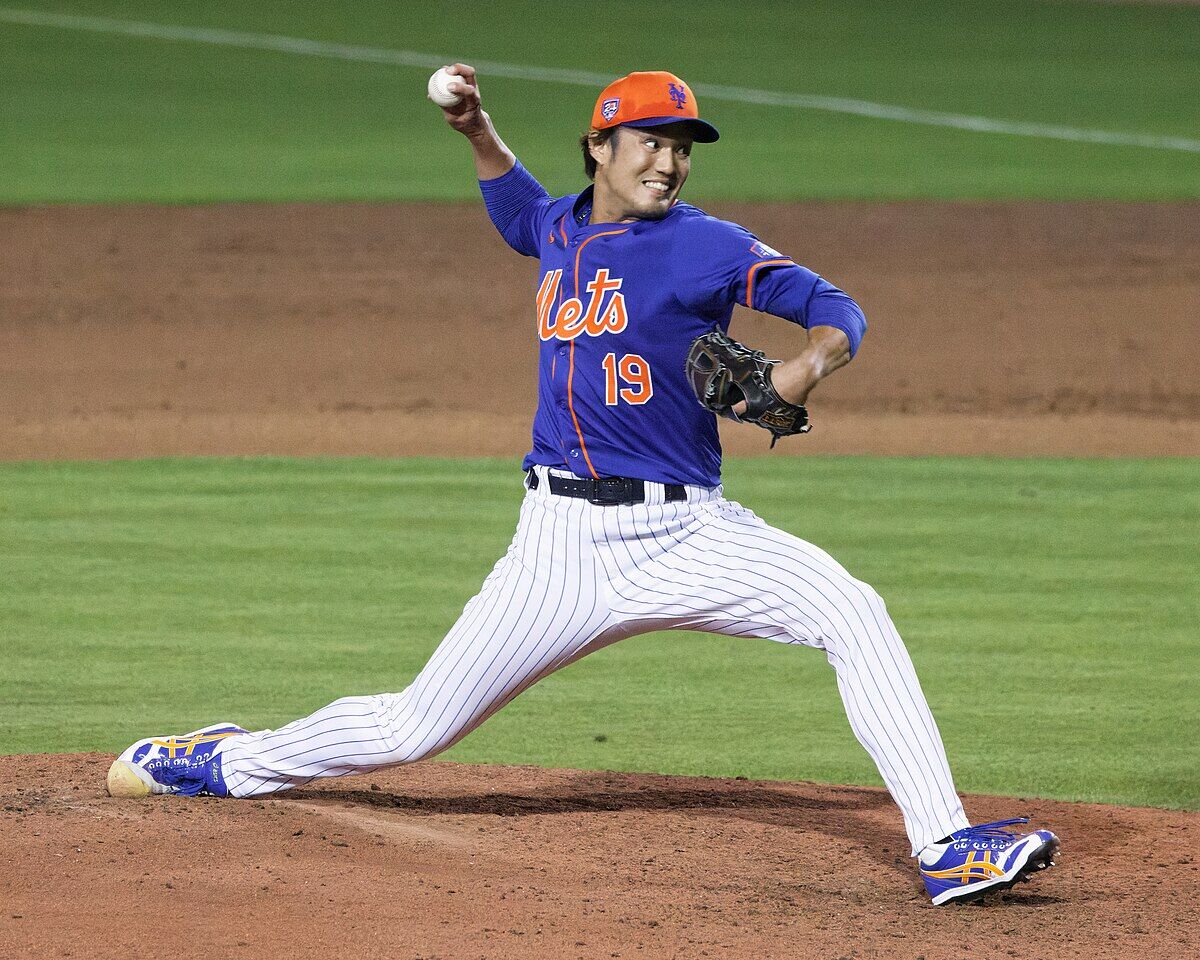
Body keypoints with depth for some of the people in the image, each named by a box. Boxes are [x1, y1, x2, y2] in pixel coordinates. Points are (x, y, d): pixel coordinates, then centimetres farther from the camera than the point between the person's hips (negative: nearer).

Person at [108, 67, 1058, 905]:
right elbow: (519, 213, 37)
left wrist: (808, 365, -30)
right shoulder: (561, 229, 11)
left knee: (854, 614, -26)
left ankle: (945, 847, -26)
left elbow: (836, 310, -9)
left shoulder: (703, 245, -4)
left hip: (686, 533, -3)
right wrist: (479, 132, 23)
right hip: (565, 544, 3)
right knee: (413, 728, 6)